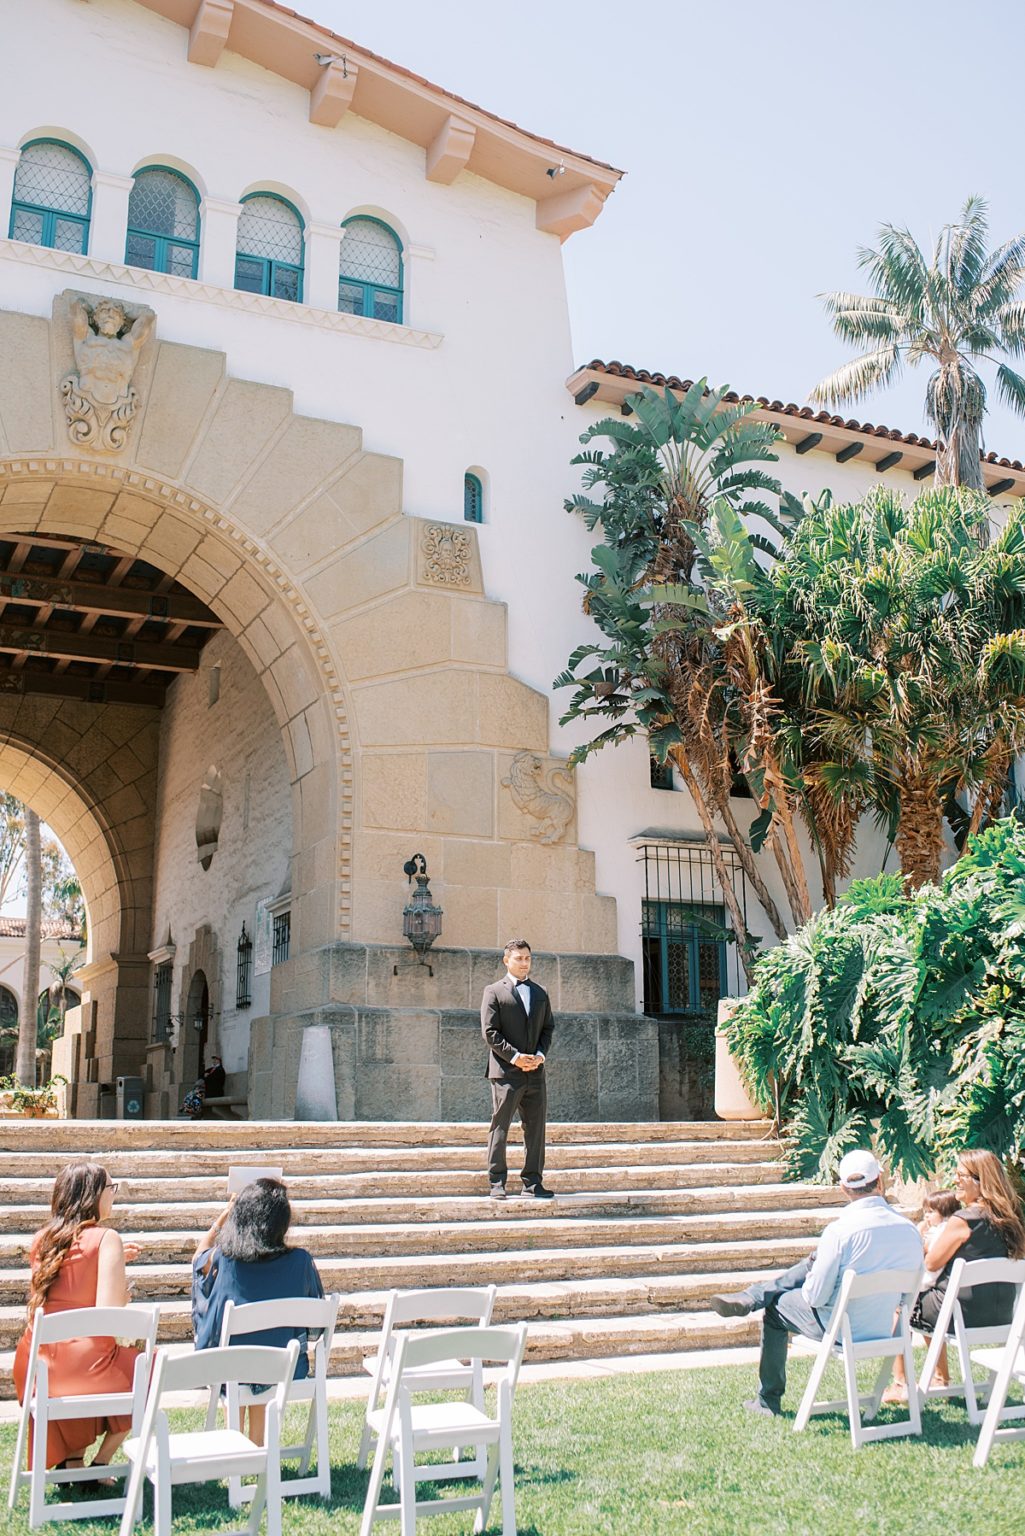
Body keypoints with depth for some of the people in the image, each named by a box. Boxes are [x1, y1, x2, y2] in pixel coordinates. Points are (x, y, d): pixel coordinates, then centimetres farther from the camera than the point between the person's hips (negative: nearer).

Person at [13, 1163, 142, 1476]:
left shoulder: (42, 1239, 8)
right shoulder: (106, 1238, -11)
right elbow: (109, 1312, -17)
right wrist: (125, 1291, 3)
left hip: (33, 1370, 6)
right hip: (83, 1364, -6)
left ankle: (71, 1459, 27)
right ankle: (101, 1463, 19)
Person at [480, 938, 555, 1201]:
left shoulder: (540, 993, 18)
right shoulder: (494, 991, 1)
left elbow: (548, 1028, 16)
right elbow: (490, 1031, -6)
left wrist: (540, 1055, -2)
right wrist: (514, 1056, -14)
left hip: (535, 1072, 5)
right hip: (506, 1072, -5)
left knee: (536, 1129, 5)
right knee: (500, 1128, -1)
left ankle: (532, 1183, 12)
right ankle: (497, 1183, 5)